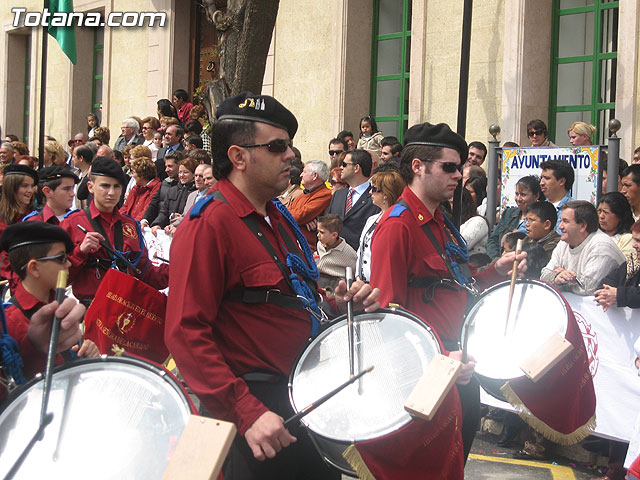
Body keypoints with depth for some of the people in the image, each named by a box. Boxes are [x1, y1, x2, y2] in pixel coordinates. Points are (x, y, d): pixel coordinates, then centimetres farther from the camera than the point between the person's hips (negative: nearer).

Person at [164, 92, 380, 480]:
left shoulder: (278, 218, 11)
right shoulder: (208, 225, -16)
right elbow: (186, 334, -23)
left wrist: (344, 304, 2)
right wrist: (247, 414, -27)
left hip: (307, 400, 9)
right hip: (257, 420, -9)